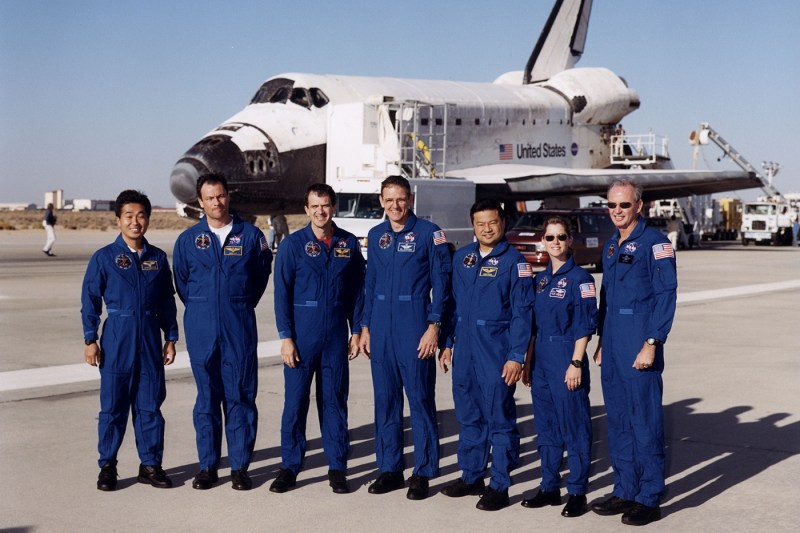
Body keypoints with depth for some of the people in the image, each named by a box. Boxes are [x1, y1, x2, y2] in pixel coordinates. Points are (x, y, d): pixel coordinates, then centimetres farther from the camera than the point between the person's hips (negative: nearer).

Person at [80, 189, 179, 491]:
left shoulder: (158, 258, 7)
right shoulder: (104, 257, -1)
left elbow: (167, 302, 12)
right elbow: (90, 301, 0)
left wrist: (170, 338, 9)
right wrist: (90, 340, -4)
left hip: (150, 341, 2)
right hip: (117, 341, -2)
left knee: (150, 405, 6)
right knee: (113, 406, 3)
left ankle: (151, 465, 17)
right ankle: (107, 466, 15)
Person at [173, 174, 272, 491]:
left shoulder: (251, 235, 3)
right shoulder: (188, 240, 6)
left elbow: (262, 274, 13)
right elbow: (182, 283, 17)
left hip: (240, 329, -1)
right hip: (201, 330, 1)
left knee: (241, 397, 1)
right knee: (207, 398, 6)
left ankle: (239, 467, 9)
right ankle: (207, 466, 14)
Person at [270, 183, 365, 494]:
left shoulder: (349, 244, 5)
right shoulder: (293, 244, -1)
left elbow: (357, 290, 9)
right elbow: (282, 293, -3)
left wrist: (356, 331, 4)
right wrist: (286, 337, -8)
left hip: (336, 336, 2)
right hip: (302, 336, -2)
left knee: (335, 400, 7)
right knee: (295, 400, 2)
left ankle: (337, 469, 16)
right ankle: (290, 467, 13)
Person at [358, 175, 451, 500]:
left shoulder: (428, 233, -3)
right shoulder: (376, 236, 12)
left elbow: (441, 282, -5)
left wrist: (434, 326, -11)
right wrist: (365, 327, 13)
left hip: (415, 329, -5)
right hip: (381, 329, 5)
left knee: (420, 399, -1)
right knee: (385, 400, 9)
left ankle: (422, 473, 8)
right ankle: (389, 468, 20)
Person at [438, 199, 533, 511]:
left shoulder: (514, 261, -6)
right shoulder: (461, 257, 10)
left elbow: (522, 312, -9)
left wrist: (516, 356, -14)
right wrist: (447, 343, 12)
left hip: (497, 351, -5)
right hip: (464, 349, 6)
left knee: (499, 418, 0)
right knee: (468, 415, 13)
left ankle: (499, 487, 8)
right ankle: (471, 476, 26)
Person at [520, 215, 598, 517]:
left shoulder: (579, 278, -7)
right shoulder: (541, 279, 12)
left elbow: (586, 324, -11)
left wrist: (576, 363, -16)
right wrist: (528, 362, 13)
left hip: (566, 359, -7)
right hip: (541, 359, 7)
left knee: (574, 426, -1)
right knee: (546, 426, 12)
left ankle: (577, 493, 7)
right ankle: (550, 487, 23)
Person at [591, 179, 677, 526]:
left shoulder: (655, 243, -8)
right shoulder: (610, 246, 15)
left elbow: (666, 296, -13)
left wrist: (652, 343, -18)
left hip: (640, 349, -8)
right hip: (612, 348, 8)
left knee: (645, 422, -3)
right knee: (618, 422, 12)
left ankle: (649, 499, 6)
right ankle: (625, 491, 22)